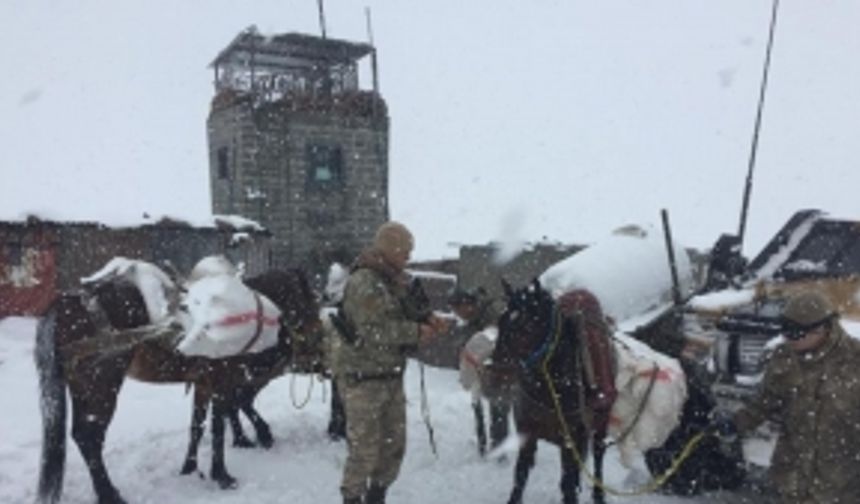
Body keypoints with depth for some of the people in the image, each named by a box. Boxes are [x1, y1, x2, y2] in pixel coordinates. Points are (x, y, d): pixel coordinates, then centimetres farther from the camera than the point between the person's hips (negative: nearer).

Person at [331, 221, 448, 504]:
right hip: (363, 378, -9)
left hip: (392, 376, 9)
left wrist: (427, 322, 0)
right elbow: (375, 331, -25)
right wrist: (416, 332, -21)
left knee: (394, 445, 16)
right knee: (365, 449, -1)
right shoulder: (363, 282, -18)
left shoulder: (397, 281, 10)